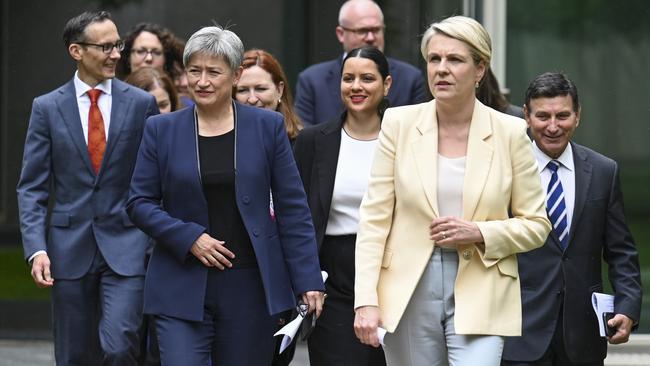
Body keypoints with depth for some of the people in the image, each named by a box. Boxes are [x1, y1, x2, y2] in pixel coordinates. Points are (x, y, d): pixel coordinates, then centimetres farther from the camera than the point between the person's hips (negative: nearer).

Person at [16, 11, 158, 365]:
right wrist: (36, 249, -10)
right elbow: (32, 187, 1)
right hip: (70, 250, 1)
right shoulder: (47, 108, 2)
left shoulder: (141, 103, 2)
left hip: (126, 246, -1)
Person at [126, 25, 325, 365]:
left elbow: (293, 208, 3)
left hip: (250, 286, 1)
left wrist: (308, 281, -3)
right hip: (182, 290, 0)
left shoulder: (268, 126, 3)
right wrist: (188, 238, -11)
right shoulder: (161, 130, 4)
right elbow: (139, 203, 5)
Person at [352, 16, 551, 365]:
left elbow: (536, 225, 5)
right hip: (408, 295, 2)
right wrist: (366, 299, -9)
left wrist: (480, 233, -13)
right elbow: (374, 217, 0)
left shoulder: (510, 132, 0)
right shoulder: (399, 123, 2)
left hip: (479, 298, -2)